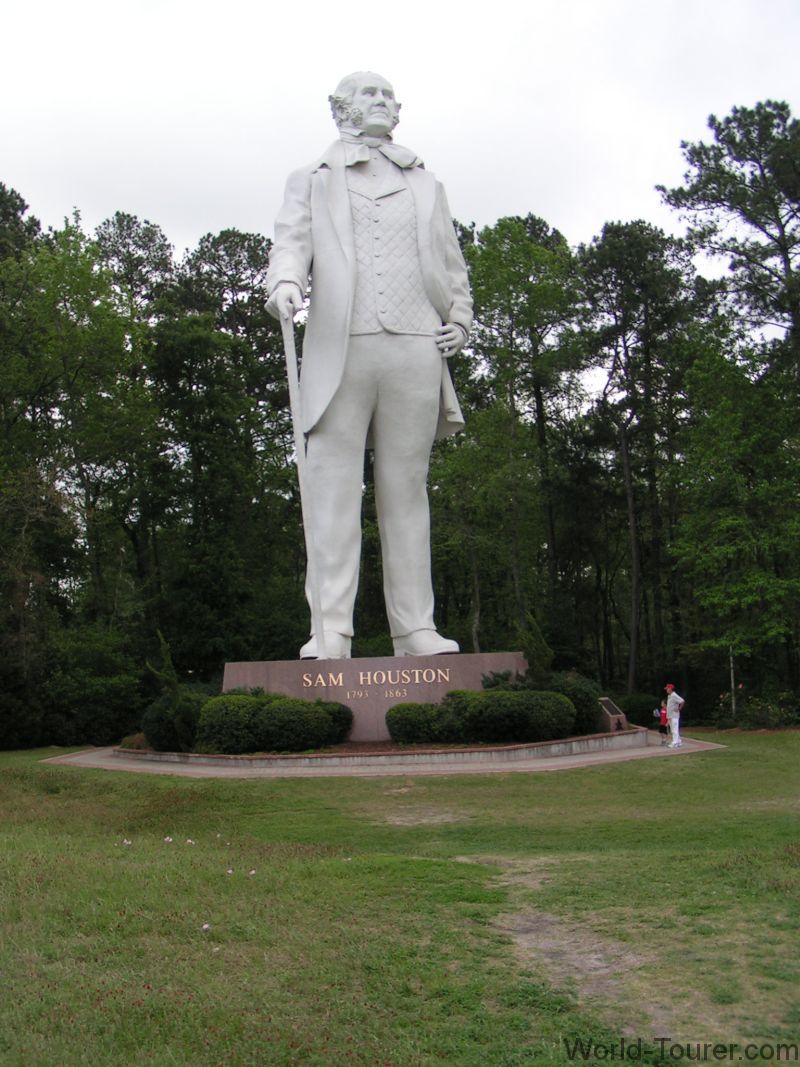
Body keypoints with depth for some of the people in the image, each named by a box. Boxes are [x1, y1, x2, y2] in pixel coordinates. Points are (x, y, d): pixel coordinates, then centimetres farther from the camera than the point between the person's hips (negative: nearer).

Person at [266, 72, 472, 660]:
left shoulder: (426, 186, 27)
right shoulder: (313, 181, 21)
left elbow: (453, 265, 26)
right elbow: (292, 240, 5)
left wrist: (461, 320, 8)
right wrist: (285, 281, -18)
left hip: (415, 349, 2)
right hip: (339, 347, -1)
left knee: (406, 489, 0)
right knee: (334, 489, -9)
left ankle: (415, 628, 1)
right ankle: (332, 630, -10)